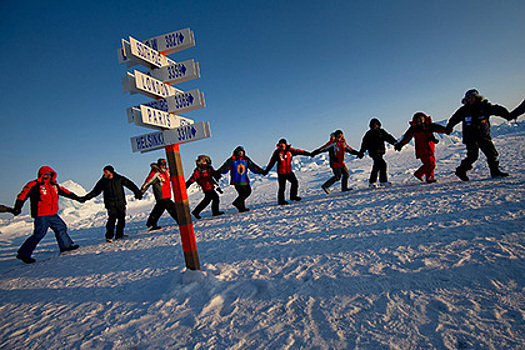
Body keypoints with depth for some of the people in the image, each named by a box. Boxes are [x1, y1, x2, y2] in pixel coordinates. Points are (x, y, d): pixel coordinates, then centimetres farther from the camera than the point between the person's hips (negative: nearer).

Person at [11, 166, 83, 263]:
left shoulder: (54, 185, 13)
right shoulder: (34, 185, -7)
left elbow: (64, 192, 23)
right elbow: (23, 195, -12)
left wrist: (77, 198, 26)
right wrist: (17, 207, -23)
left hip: (53, 215, 8)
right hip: (41, 216, -8)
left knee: (61, 227, 11)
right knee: (39, 233, -11)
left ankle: (66, 245, 26)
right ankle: (23, 254, 1)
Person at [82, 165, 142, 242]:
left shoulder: (119, 179, 2)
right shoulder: (102, 182, 5)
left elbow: (130, 184, 4)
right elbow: (95, 191, 11)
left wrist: (137, 193, 1)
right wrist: (86, 197, 3)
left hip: (120, 202, 1)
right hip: (110, 204, -1)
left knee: (121, 218, 4)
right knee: (112, 218, -14)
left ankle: (119, 234, 18)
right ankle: (109, 236, -7)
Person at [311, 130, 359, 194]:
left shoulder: (343, 143, 10)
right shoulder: (333, 143, -14)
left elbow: (350, 149, 22)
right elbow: (323, 148, -18)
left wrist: (357, 153, 19)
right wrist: (314, 153, -23)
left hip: (341, 163, 9)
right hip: (335, 163, -8)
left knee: (346, 174, 9)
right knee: (337, 177, -10)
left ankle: (344, 188, 20)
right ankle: (325, 186, -2)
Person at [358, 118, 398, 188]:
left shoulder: (382, 131, 12)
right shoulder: (369, 134, -3)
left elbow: (388, 137, 8)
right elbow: (365, 143, -4)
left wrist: (394, 142, -8)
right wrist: (361, 152, -6)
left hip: (380, 152, 7)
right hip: (374, 152, -7)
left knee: (376, 167, 10)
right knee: (382, 164, -15)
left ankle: (371, 182, 21)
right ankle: (383, 181, -8)